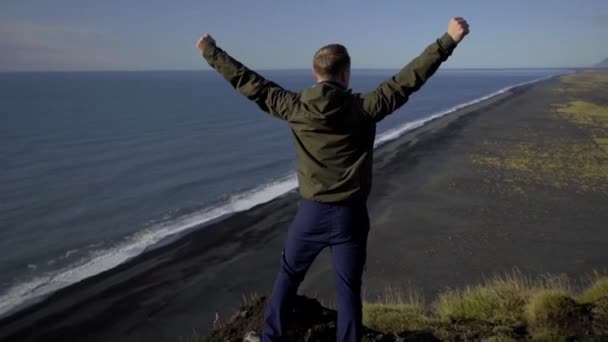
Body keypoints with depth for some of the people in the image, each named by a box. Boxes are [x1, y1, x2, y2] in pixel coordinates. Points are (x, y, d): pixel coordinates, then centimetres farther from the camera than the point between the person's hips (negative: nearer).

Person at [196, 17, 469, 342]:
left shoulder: (294, 107, -6)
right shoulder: (365, 108, -11)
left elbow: (250, 83, 2)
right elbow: (409, 78, -9)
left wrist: (211, 53, 15)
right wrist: (448, 40, -3)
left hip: (310, 212, 2)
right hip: (349, 215, -1)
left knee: (288, 276, 21)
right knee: (348, 289, 11)